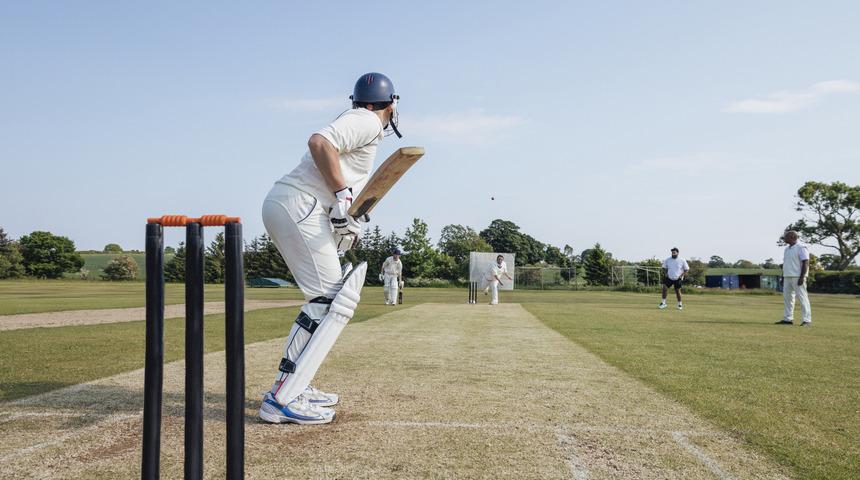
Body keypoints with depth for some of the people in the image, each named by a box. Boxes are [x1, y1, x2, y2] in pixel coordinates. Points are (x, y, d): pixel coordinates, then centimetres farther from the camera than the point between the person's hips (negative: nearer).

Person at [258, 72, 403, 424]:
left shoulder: (356, 123, 27)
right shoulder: (367, 121, -2)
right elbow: (319, 142, -21)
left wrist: (348, 223, 15)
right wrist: (343, 194, -20)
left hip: (283, 207, 10)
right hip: (298, 206, -10)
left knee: (326, 297, 17)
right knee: (333, 301, -11)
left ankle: (292, 386, 18)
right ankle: (282, 399, -15)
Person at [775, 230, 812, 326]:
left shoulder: (801, 248, -9)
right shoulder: (787, 249, 18)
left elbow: (806, 263, -15)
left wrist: (802, 277, -22)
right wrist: (783, 277, 18)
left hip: (798, 277, -9)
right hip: (787, 277, 9)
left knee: (802, 298, -9)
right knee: (787, 298, 10)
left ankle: (807, 320, -10)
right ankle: (787, 319, 16)